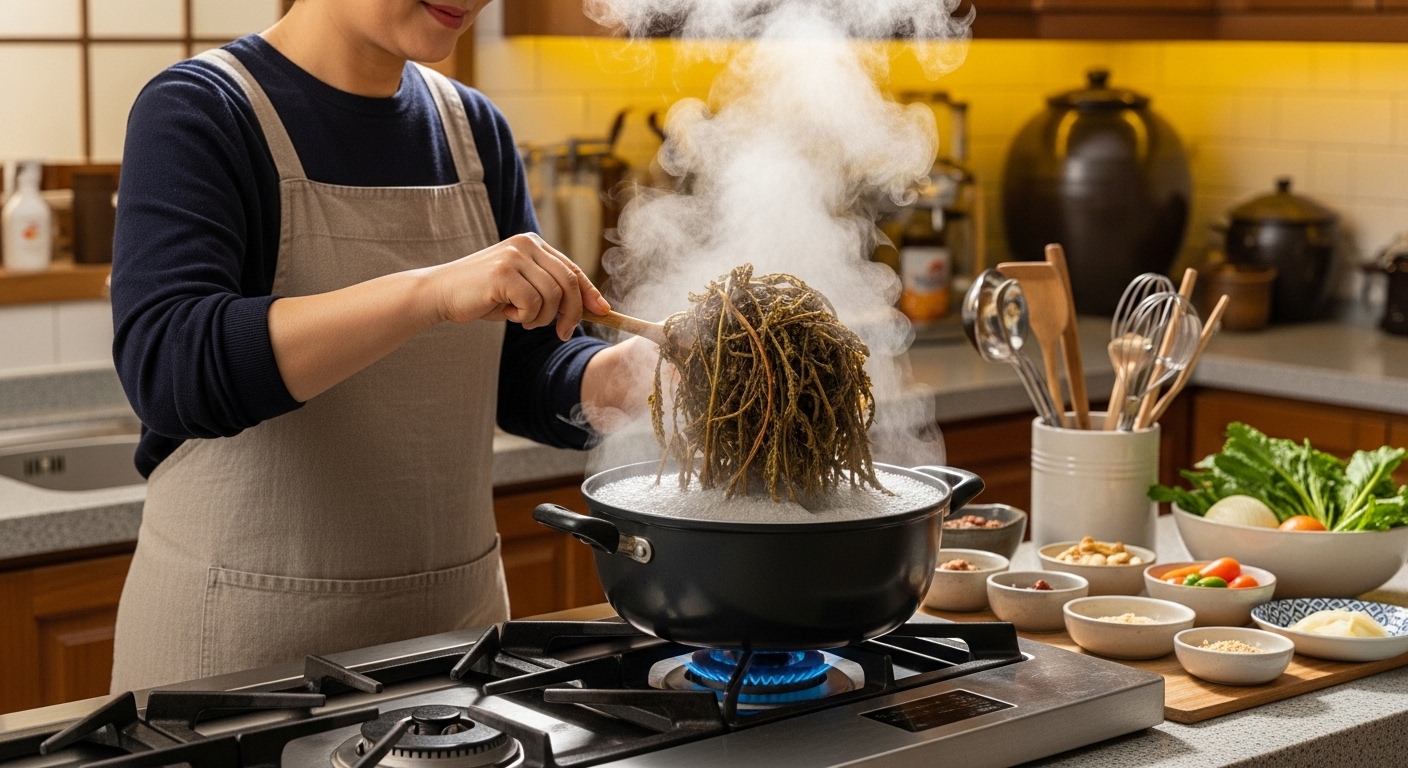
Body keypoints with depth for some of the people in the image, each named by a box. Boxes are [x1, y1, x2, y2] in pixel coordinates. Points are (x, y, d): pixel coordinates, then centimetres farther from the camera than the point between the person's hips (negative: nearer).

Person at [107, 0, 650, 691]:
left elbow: (525, 374, 7)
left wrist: (626, 374, -15)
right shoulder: (197, 111, -11)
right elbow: (165, 368, -27)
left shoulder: (473, 128, 6)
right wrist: (434, 291, -35)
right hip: (245, 633, -5)